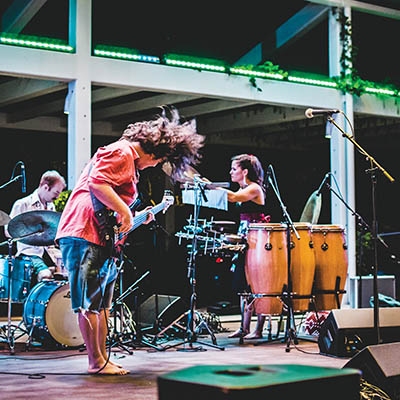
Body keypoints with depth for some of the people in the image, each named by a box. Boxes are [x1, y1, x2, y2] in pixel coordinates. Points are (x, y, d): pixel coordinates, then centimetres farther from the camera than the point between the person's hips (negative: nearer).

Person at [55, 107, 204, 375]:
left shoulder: (131, 162, 24)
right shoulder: (121, 152, -9)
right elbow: (97, 182, -24)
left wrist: (135, 217, 20)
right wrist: (124, 211, -21)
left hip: (101, 238, 11)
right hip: (86, 235, -11)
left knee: (101, 303, 13)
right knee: (89, 303, -6)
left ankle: (103, 359, 20)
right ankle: (97, 362, -2)